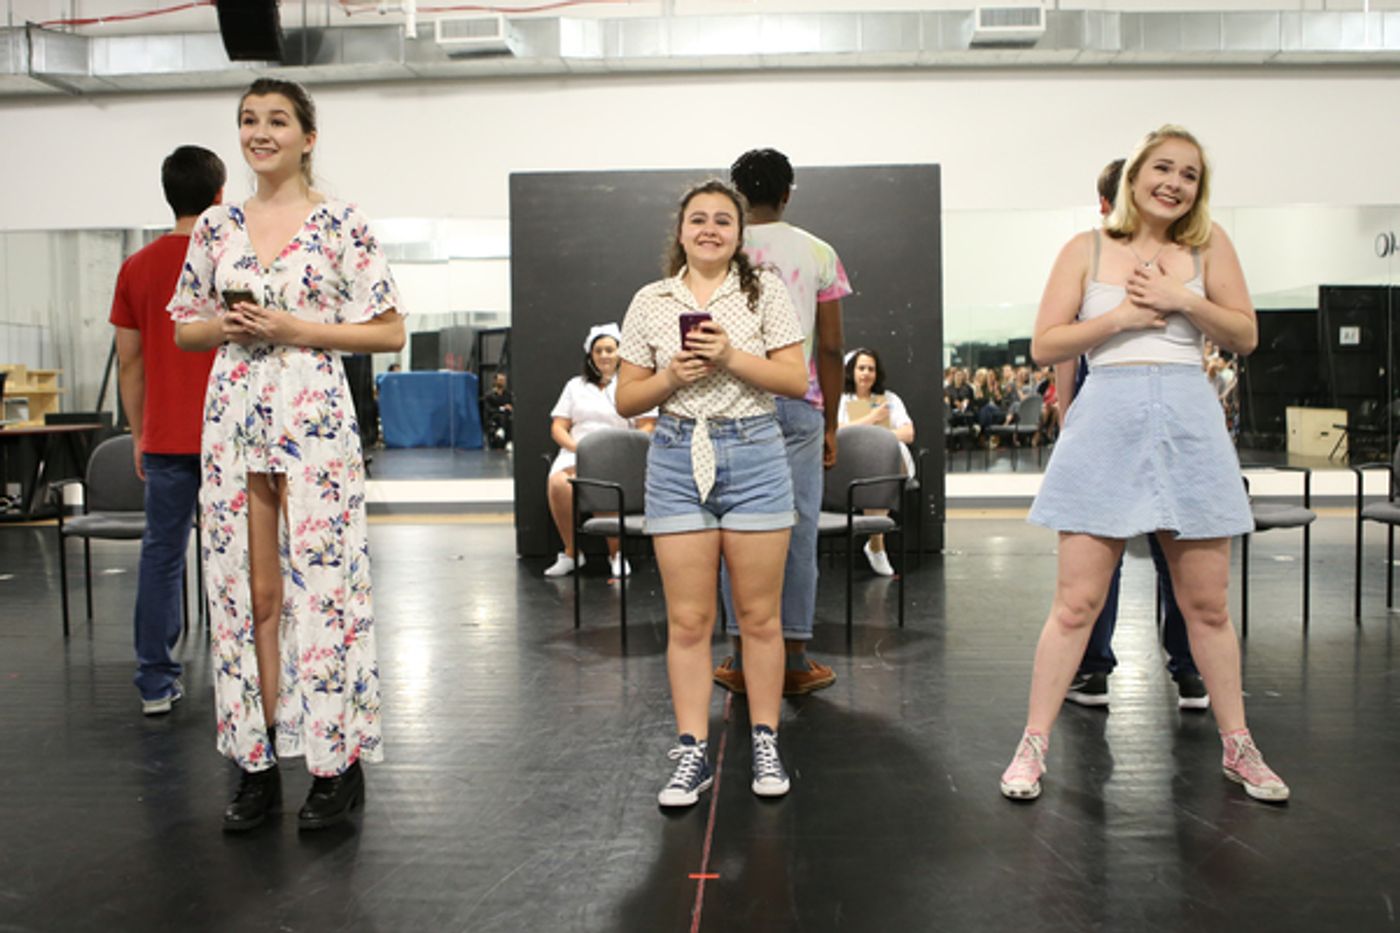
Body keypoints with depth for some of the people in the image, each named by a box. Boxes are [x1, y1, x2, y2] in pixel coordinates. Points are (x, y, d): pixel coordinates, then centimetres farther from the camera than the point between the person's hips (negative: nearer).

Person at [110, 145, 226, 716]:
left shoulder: (137, 267, 5)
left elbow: (129, 362, 8)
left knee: (161, 555, 9)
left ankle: (156, 684, 12)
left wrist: (139, 435, 17)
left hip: (165, 438, 3)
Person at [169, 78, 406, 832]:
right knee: (248, 591, 7)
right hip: (233, 419, 4)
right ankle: (257, 763, 18)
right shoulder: (216, 226, 12)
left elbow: (390, 331, -2)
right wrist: (225, 326, -5)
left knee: (322, 585, -3)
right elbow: (184, 329, 17)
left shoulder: (340, 224, 0)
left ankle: (339, 763, 11)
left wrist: (296, 329, -12)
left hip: (313, 418, -4)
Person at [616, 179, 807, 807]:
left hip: (754, 455, -1)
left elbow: (796, 382, -2)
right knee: (687, 620, 3)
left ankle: (765, 744, 18)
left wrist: (731, 357, -14)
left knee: (759, 615, 5)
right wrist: (671, 376, -10)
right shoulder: (650, 302, 8)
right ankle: (691, 754, 11)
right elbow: (626, 401, 9)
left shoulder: (764, 291, 4)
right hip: (676, 458, 1)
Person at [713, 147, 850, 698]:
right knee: (797, 528, 4)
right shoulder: (817, 253, 5)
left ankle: (744, 660, 9)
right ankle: (794, 660, 8)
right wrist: (831, 423, 9)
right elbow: (831, 348, 3)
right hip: (798, 404, 0)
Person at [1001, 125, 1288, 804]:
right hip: (1107, 422, -2)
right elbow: (1044, 346, 0)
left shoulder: (1208, 246, 10)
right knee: (1076, 602, -2)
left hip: (1189, 424, 2)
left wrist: (1182, 301, -9)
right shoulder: (1087, 249, 5)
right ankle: (1033, 746, 10)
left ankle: (1238, 749, 27)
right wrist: (1119, 317, -11)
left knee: (1207, 605, 11)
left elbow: (1246, 336, 6)